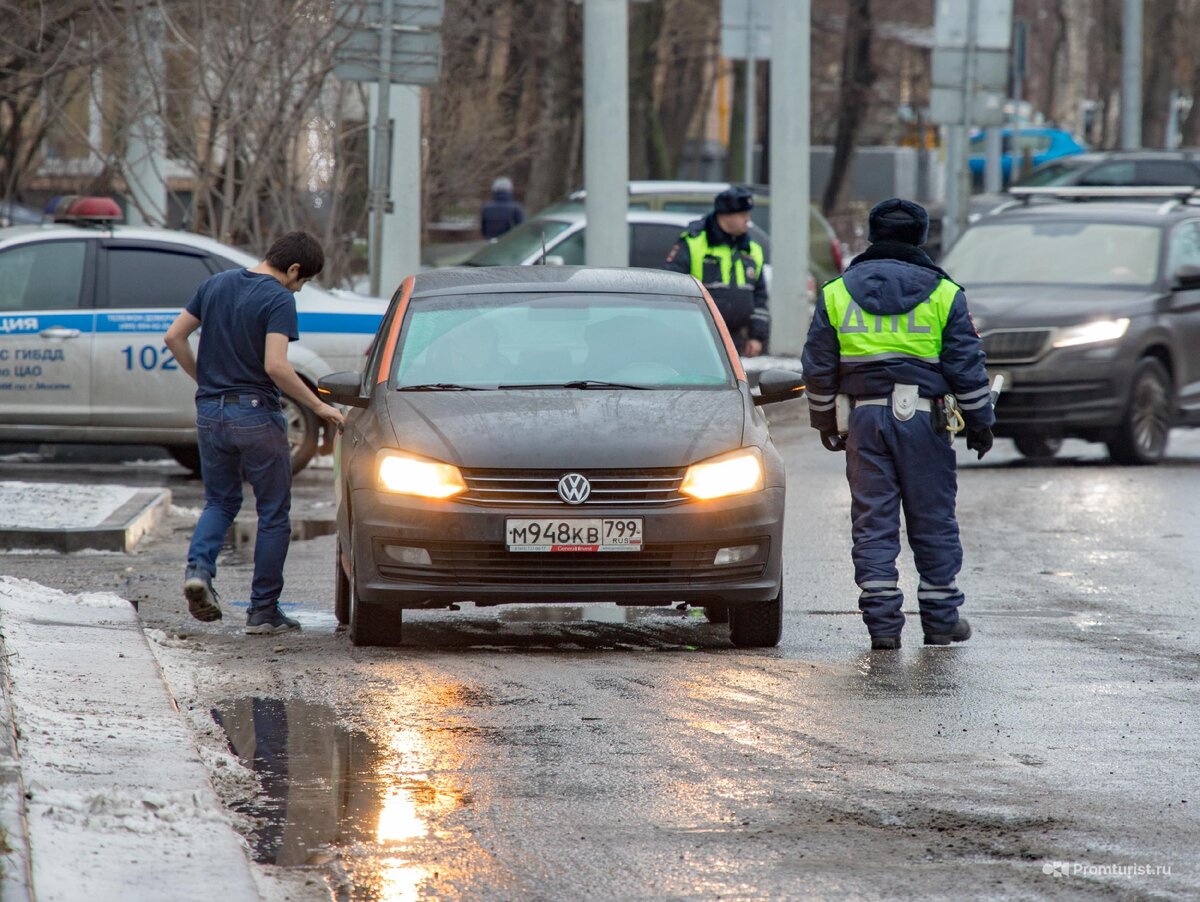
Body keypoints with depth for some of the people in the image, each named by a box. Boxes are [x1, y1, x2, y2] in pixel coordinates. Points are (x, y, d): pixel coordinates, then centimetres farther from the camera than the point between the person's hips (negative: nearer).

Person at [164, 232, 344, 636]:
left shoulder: (216, 284, 7)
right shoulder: (278, 300, -13)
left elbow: (174, 337, 9)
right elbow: (275, 366, -23)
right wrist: (318, 407, -14)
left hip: (210, 410, 6)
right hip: (255, 414, -6)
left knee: (220, 501, 20)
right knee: (273, 513, 7)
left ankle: (198, 567, -7)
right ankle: (263, 611, 7)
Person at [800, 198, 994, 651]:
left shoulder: (836, 293, 7)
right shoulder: (942, 294, 2)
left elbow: (819, 367, 9)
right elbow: (967, 367, 3)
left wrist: (824, 422, 20)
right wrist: (979, 423, 12)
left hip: (866, 416, 1)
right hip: (923, 416, -1)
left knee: (873, 523, 3)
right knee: (933, 521, 7)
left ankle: (882, 622, -2)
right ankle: (941, 621, 12)